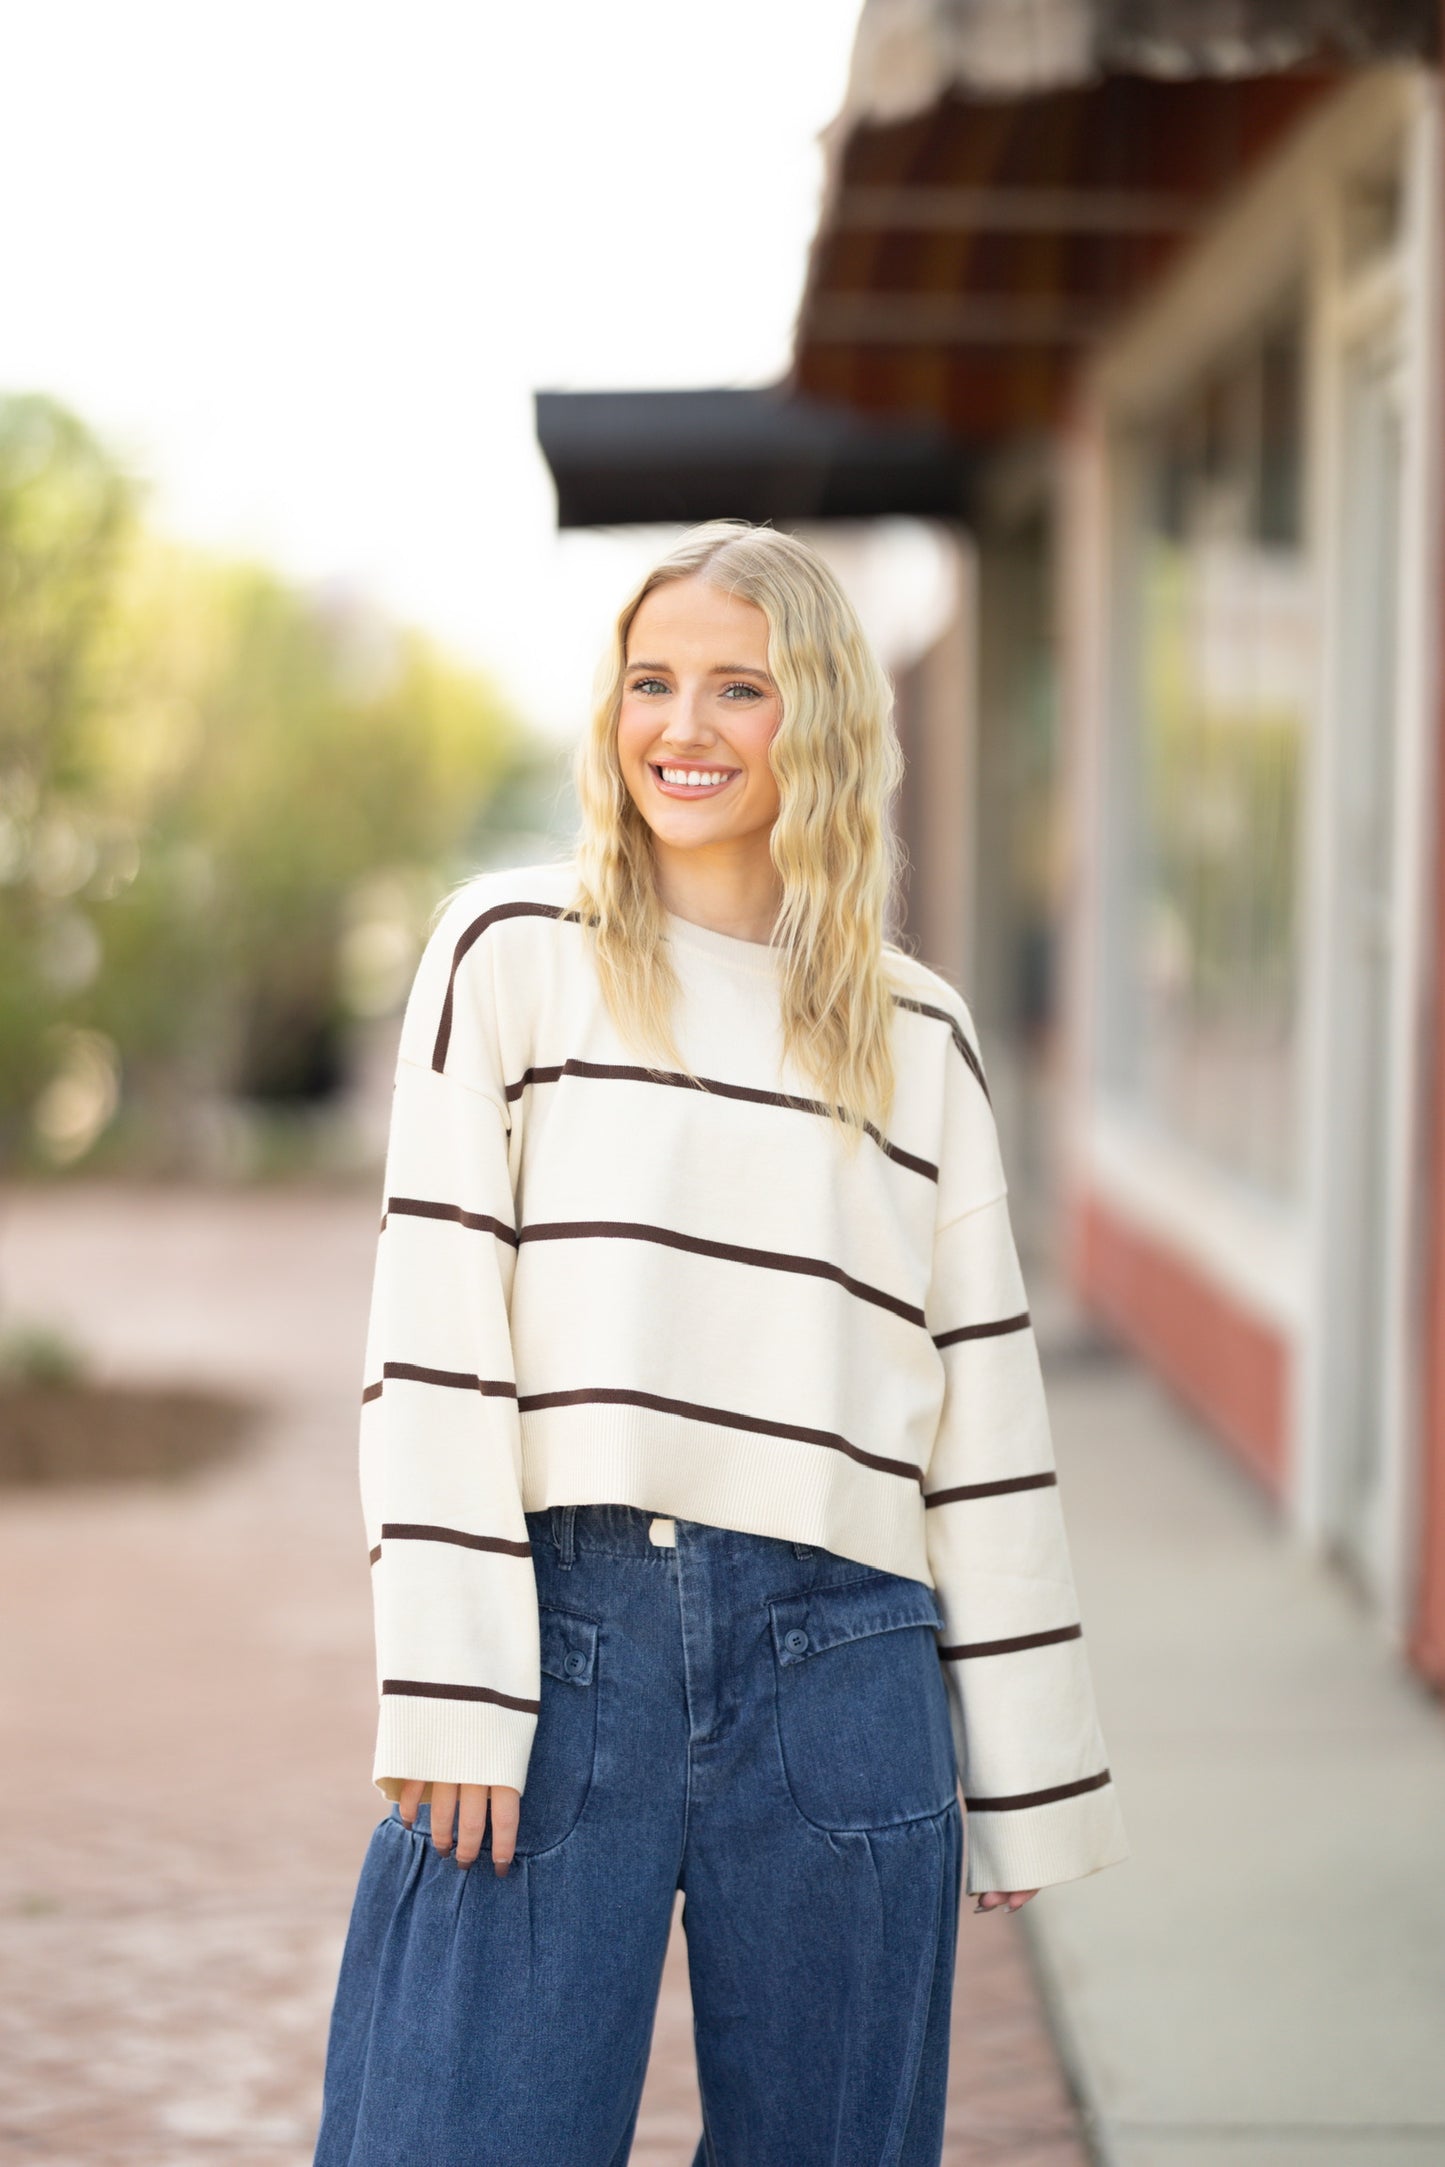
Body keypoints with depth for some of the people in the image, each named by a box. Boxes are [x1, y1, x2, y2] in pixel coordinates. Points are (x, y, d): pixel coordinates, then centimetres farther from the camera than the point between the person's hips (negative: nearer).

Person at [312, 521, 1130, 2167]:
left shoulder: (918, 1035, 13)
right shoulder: (513, 953, 6)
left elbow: (982, 1421, 13)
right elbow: (433, 1348, -1)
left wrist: (1025, 1779, 11)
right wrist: (450, 1704, -9)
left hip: (842, 1665, 2)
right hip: (566, 1619, -2)